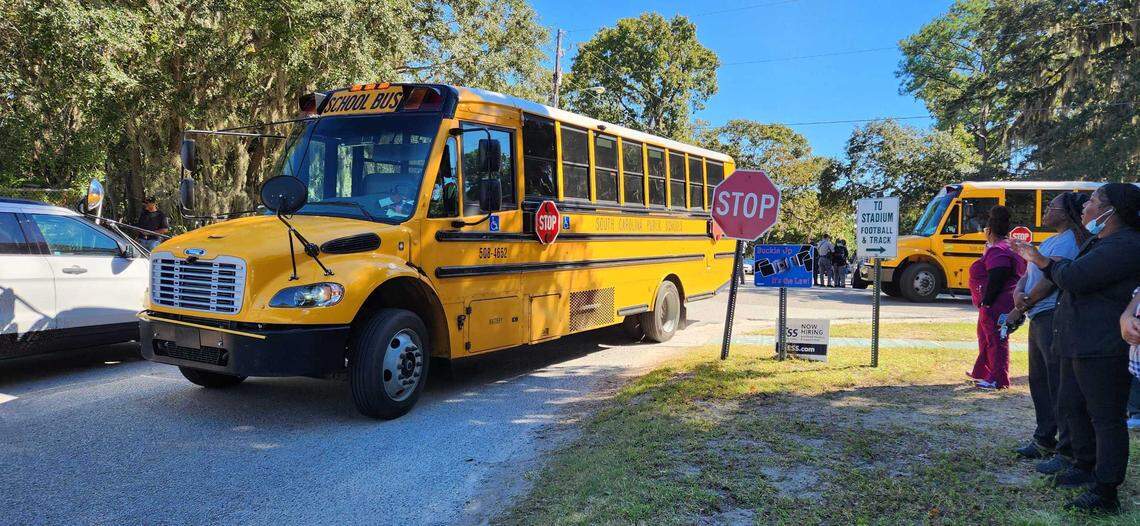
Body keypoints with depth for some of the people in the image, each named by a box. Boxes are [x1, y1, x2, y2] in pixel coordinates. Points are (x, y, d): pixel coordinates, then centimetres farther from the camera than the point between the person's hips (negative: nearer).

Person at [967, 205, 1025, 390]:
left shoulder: (997, 251, -19)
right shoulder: (1008, 248, 17)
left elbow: (996, 280, -26)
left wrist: (986, 302, -21)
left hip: (996, 305, -11)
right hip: (1000, 305, 11)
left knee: (996, 340, -6)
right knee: (986, 336, 21)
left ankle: (998, 379, -2)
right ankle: (981, 372, 32)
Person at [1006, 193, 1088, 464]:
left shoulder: (1068, 241, -12)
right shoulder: (1050, 242, 19)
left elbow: (1048, 282, -19)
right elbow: (1027, 275, 15)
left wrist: (1020, 309, -8)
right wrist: (1018, 293, -6)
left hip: (1054, 318, -10)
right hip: (1039, 319, 11)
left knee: (1059, 386, -8)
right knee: (1039, 381, 18)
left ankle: (1068, 453, -4)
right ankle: (1045, 441, 30)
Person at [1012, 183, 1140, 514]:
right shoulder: (1100, 243, 17)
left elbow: (1073, 277, -24)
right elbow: (1069, 280, 21)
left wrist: (1053, 264, -3)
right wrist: (1040, 261, 20)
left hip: (1103, 349, -11)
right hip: (1080, 345, 11)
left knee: (1106, 417, -5)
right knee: (1071, 405, 21)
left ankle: (1105, 493, 1)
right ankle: (1085, 467, 37)